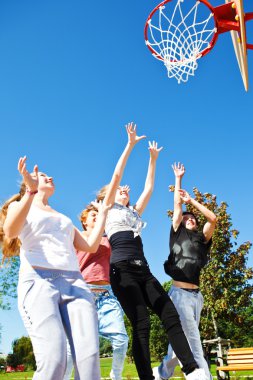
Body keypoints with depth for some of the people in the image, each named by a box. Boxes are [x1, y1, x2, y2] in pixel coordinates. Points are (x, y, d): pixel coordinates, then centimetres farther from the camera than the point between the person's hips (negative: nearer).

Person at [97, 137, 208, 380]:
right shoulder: (108, 209, 11)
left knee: (170, 315, -4)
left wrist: (153, 158, 28)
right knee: (141, 324, -14)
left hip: (143, 270, 6)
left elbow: (148, 188, 27)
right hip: (123, 270, -6)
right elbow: (116, 176, 3)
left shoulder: (134, 212, 28)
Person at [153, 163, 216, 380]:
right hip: (180, 293, -5)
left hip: (196, 295, 5)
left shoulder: (201, 239, 15)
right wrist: (178, 178, 18)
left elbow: (213, 219, 3)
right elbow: (177, 205, 10)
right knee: (194, 343, -9)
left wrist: (192, 201, 7)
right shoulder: (177, 234, 8)